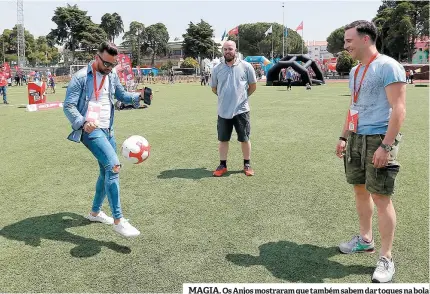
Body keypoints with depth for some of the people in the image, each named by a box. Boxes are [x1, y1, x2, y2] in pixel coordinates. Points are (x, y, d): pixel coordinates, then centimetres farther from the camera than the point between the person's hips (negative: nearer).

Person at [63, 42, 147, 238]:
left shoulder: (112, 76, 9)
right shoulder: (81, 77, -11)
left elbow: (122, 95, 20)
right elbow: (68, 106, -12)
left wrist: (138, 97, -1)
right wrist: (83, 122, -31)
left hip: (107, 130, 9)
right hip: (91, 130, -8)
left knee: (107, 170, 15)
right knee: (114, 164, -24)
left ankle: (95, 212, 35)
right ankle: (118, 220, -19)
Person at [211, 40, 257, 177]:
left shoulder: (246, 66, -3)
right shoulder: (217, 69, 3)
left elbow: (253, 86, 6)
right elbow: (214, 88, 15)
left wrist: (242, 97, 11)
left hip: (241, 110, -2)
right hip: (223, 111, 2)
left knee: (244, 139, 7)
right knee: (223, 139, 9)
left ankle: (247, 165, 21)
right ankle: (222, 165, 21)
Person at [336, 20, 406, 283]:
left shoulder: (388, 67, -13)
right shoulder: (355, 71, 14)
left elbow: (398, 109, -18)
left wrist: (385, 146, -23)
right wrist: (344, 137, 19)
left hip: (378, 139, -8)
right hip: (357, 138, 8)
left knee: (381, 197, -4)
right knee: (360, 189, 15)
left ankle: (386, 259, 7)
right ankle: (365, 239, 32)